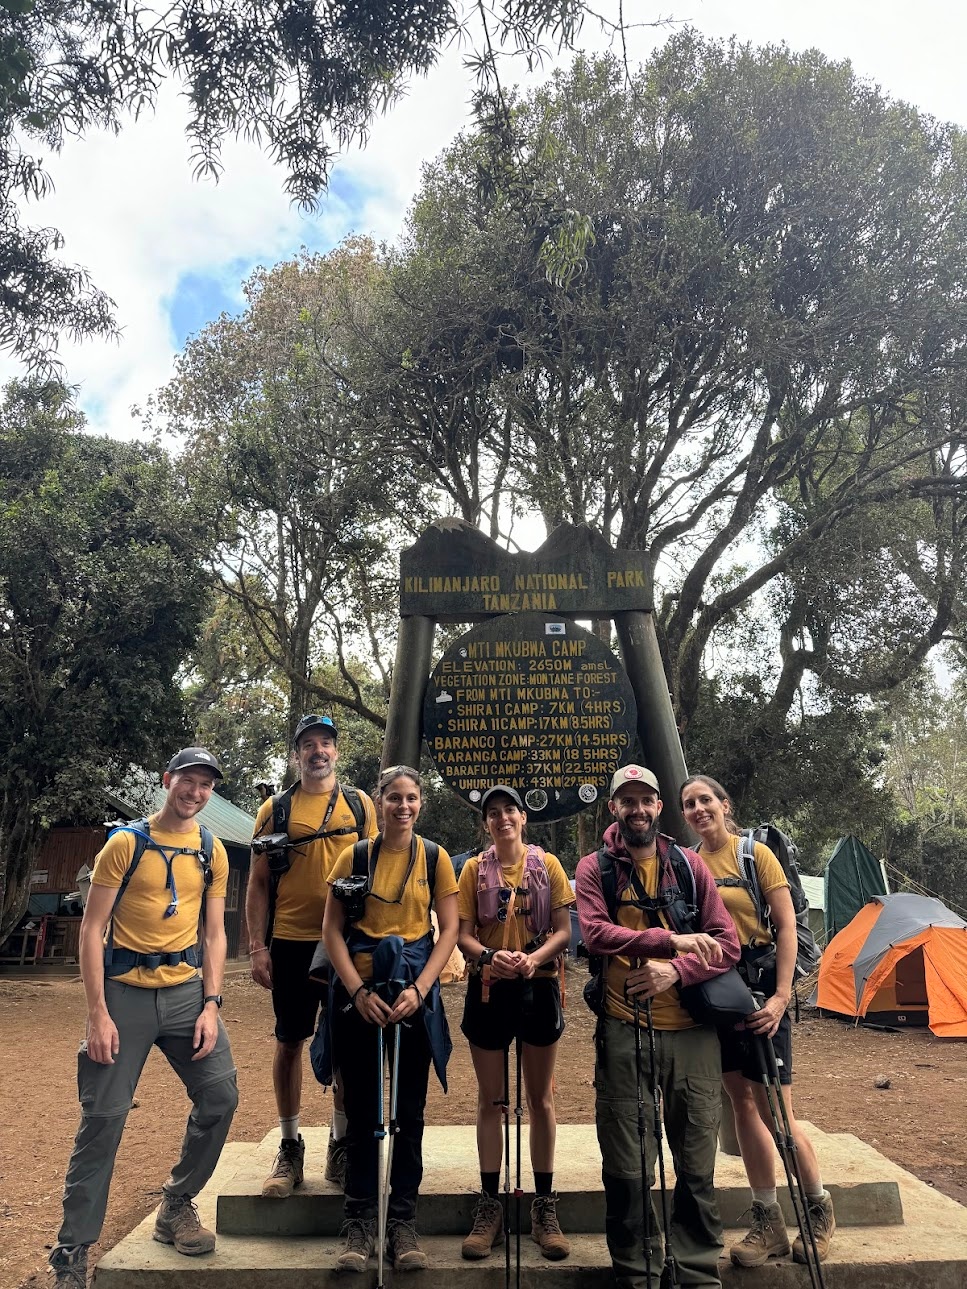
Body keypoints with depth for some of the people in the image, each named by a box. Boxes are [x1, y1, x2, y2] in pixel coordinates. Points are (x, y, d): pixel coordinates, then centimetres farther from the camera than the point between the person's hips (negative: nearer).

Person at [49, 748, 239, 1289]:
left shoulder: (213, 851, 6)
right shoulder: (126, 843, -6)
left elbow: (214, 933, 7)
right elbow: (92, 930, -7)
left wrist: (211, 1005, -3)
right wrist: (98, 1013, -12)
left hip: (186, 990, 3)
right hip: (125, 992, -3)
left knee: (221, 1094, -2)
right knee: (103, 1117, 0)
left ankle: (178, 1205, 21)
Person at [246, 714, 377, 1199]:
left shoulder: (360, 804, 6)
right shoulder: (275, 809, 3)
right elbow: (258, 883, 4)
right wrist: (257, 947, -3)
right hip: (291, 942, 0)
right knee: (289, 1043, 7)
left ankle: (341, 1145, 24)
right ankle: (289, 1149, 23)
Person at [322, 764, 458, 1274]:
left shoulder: (435, 858, 1)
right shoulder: (355, 856, 1)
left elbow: (449, 929, 0)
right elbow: (332, 929, -1)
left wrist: (418, 989, -12)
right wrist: (358, 991, -11)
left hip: (413, 993, 0)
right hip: (360, 994, 0)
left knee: (409, 1111, 7)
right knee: (362, 1109, 7)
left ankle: (402, 1222, 20)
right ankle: (358, 1222, 20)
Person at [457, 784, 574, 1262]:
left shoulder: (548, 865, 0)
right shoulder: (474, 868, 2)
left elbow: (564, 931, -2)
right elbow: (463, 935, -1)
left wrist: (534, 958, -20)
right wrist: (490, 956, -20)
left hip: (538, 988, 0)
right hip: (489, 990, 1)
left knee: (540, 1100, 10)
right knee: (491, 1100, 10)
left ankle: (544, 1207, 22)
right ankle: (489, 1207, 22)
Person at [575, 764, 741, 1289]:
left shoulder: (689, 865, 6)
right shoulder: (594, 868, 1)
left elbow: (727, 945, 2)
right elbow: (594, 932, -15)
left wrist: (675, 972, -15)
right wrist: (671, 939, -22)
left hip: (691, 1029, 2)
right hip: (623, 1029, -1)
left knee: (697, 1164, 10)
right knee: (626, 1167, 8)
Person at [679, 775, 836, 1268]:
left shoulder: (755, 854, -6)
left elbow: (786, 926, -9)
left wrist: (781, 995, -15)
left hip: (759, 985, -4)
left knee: (773, 1108, -2)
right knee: (742, 1102, 11)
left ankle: (819, 1207, 24)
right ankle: (768, 1222, 24)